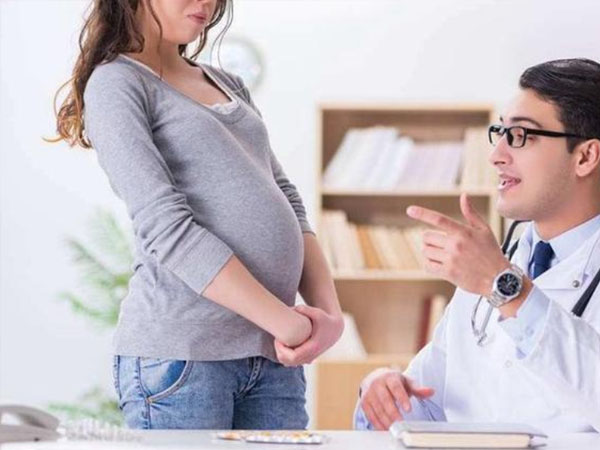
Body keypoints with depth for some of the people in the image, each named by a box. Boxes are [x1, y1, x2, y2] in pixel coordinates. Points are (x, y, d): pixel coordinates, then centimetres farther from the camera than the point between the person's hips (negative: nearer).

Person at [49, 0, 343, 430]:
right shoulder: (116, 84, -2)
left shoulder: (230, 86, 21)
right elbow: (168, 229, -12)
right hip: (180, 355, -6)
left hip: (273, 358, 6)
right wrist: (287, 322, -15)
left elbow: (287, 202, 15)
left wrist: (329, 312, -2)